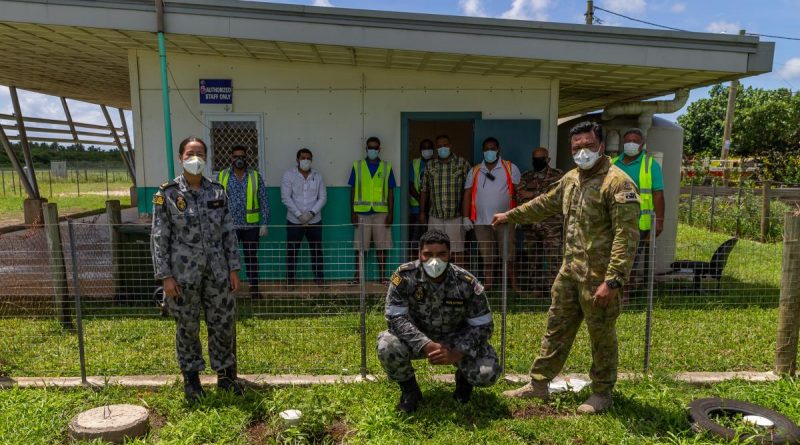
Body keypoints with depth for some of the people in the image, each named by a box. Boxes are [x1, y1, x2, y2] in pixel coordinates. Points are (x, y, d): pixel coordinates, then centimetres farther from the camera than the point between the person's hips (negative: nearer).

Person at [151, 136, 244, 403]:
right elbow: (159, 238, -4)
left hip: (217, 272, 3)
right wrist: (165, 276, -9)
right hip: (183, 274, -2)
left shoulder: (217, 192, 3)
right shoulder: (167, 194, -5)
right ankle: (191, 379, 30)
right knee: (187, 327, 10)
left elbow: (229, 233, 6)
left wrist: (233, 269, 3)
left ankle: (225, 375, 28)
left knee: (224, 324, 8)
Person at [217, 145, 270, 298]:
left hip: (251, 226, 0)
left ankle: (254, 288, 23)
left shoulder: (255, 176, -1)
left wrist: (264, 224, -5)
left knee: (251, 258, 10)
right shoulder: (222, 176, 1)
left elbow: (264, 201, -1)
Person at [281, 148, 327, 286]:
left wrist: (311, 213, -13)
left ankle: (319, 277, 19)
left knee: (317, 250, 8)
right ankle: (290, 279, 16)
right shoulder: (288, 175, -3)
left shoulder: (317, 176, 5)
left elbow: (323, 198, 1)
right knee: (292, 251, 4)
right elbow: (285, 198, -9)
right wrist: (299, 215, -16)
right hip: (294, 221, -2)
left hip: (314, 221, 2)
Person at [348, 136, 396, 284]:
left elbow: (390, 192, 6)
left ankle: (382, 276, 14)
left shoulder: (386, 167, 7)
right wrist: (352, 212, 0)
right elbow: (353, 190, 6)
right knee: (360, 245, 3)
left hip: (381, 212, 0)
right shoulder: (357, 166, 6)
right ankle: (357, 276, 13)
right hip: (362, 212, 0)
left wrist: (391, 213, 0)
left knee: (381, 245, 4)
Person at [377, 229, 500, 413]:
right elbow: (395, 318, -23)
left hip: (457, 339, 0)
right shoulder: (404, 276, -22)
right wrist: (427, 346, -34)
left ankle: (464, 378, 17)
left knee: (488, 373, -24)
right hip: (418, 339, 0)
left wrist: (457, 353, -28)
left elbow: (483, 326, -14)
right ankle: (409, 389, 3)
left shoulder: (467, 283, -20)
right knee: (387, 347, -31)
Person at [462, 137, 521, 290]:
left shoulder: (510, 168, 3)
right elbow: (468, 194, 7)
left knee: (509, 256, 0)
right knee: (487, 257, 10)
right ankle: (488, 285, 19)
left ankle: (514, 285, 10)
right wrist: (466, 217, 0)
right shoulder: (475, 171, 10)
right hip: (481, 221, 2)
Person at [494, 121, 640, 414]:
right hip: (570, 270, 8)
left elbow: (626, 237, -21)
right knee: (556, 327, 15)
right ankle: (538, 384, 28)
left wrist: (612, 281, -26)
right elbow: (546, 204, 27)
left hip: (599, 277, -8)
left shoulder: (617, 183, -16)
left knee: (601, 336, 8)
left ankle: (602, 393, 28)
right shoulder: (572, 178, 10)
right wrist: (511, 216, 31)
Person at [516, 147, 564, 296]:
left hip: (551, 224, -4)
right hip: (530, 224, 4)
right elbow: (520, 196, 3)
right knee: (532, 259, 8)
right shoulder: (526, 177, 16)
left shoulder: (557, 175, 5)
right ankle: (536, 288, 18)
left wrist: (533, 194, -9)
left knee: (553, 259, -8)